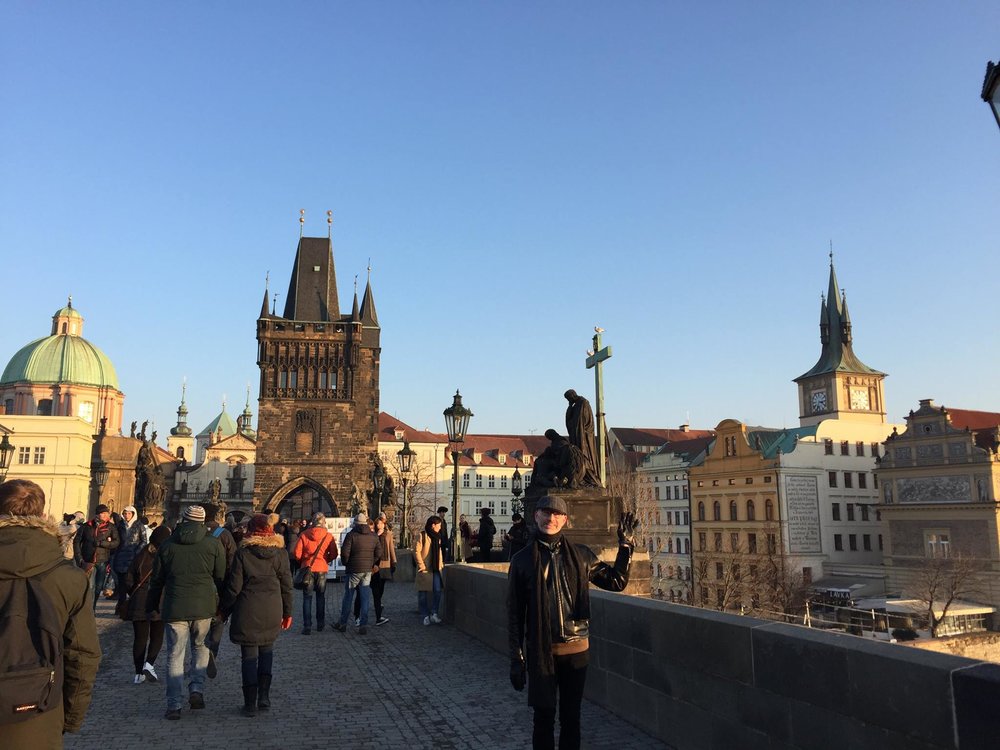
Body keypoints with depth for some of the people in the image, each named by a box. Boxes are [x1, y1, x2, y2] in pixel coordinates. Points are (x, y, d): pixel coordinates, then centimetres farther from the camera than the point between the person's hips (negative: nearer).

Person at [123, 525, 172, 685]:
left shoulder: (140, 556, 1)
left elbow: (128, 579, 3)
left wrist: (131, 594, 18)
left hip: (138, 603, 3)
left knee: (139, 638, 10)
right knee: (157, 636, 12)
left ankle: (139, 674, 11)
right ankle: (149, 664, -8)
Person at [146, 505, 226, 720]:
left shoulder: (168, 546, 4)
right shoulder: (214, 544, 0)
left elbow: (157, 580, 10)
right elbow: (221, 577, 3)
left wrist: (152, 606, 23)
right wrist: (221, 605, 14)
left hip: (175, 608, 0)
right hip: (204, 607, 0)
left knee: (175, 655, 7)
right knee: (200, 647, 20)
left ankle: (174, 705, 6)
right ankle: (197, 688, 5)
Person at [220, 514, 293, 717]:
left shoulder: (243, 553, -6)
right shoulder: (280, 553, 0)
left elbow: (233, 587, -5)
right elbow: (286, 585, 3)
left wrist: (224, 610, 8)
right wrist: (287, 612, 12)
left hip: (248, 611, -2)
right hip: (272, 611, 2)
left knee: (249, 655, 6)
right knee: (267, 650, 19)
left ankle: (250, 703, 9)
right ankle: (264, 696, 12)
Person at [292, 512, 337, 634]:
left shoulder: (304, 535, -6)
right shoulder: (328, 536, -5)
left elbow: (296, 553, -7)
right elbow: (334, 554, -3)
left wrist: (302, 562, 12)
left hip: (307, 568, -1)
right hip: (322, 569, 1)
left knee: (307, 598, 6)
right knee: (321, 597, 17)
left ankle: (307, 626, 1)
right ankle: (320, 624, 22)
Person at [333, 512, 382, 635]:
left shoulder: (351, 535, -9)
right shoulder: (374, 536, 5)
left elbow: (345, 552, -13)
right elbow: (379, 553, 6)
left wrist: (345, 564, 4)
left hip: (354, 570, -3)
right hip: (368, 570, 3)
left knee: (348, 596, 9)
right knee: (365, 598, 6)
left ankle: (342, 623, 18)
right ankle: (364, 625, 3)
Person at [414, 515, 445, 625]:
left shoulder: (437, 536, 14)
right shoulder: (422, 535, -8)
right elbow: (416, 551, -11)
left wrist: (441, 564, 12)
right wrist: (421, 565, -12)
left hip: (436, 569, 5)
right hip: (424, 570, -5)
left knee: (437, 591, -4)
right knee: (422, 594, 2)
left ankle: (434, 613, 7)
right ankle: (425, 616, 12)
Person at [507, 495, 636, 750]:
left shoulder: (581, 555, 1)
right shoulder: (522, 560, -4)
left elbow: (616, 581, 8)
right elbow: (514, 613, -2)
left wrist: (626, 545, -1)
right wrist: (516, 658, -3)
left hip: (576, 649, 2)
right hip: (541, 651, -2)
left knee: (571, 716, 13)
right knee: (544, 716, 6)